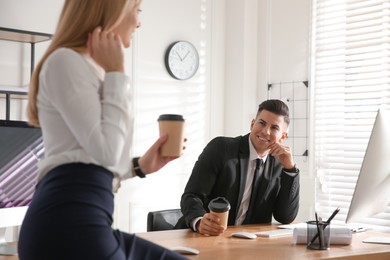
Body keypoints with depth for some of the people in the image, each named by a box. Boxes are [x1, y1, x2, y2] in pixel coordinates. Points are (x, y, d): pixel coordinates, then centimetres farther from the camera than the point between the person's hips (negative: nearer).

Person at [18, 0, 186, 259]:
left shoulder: (87, 68, 24)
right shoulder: (66, 61, -7)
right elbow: (105, 152, -16)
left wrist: (139, 165, 18)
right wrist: (116, 73, -8)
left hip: (81, 222, 10)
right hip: (67, 223, -10)